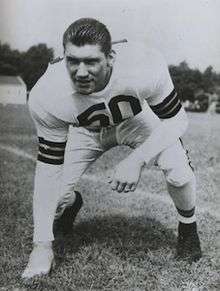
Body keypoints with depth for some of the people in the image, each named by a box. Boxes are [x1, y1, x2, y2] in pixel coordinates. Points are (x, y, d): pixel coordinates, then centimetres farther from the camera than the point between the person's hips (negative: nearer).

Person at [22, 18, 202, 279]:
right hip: (86, 129, 1)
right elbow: (49, 166, -25)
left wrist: (137, 160, -39)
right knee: (55, 195, -10)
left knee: (179, 173, -24)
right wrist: (42, 243, -24)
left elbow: (176, 120, -23)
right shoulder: (46, 97, -34)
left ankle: (187, 226, 11)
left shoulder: (144, 67, -39)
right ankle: (71, 202, 32)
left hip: (138, 118, -1)